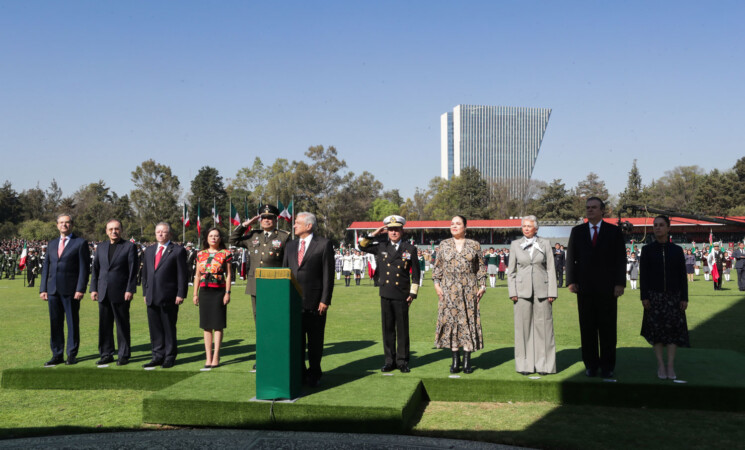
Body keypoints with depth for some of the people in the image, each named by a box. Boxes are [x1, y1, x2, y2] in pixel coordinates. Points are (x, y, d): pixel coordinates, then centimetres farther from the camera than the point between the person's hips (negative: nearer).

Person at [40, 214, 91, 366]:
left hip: (71, 291, -5)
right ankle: (57, 355, 16)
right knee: (55, 324, 8)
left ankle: (72, 355, 10)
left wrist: (80, 289, -13)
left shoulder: (80, 243, 0)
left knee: (72, 323, 2)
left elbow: (84, 268, -5)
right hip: (53, 290, 5)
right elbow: (46, 267, 16)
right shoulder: (52, 244, 17)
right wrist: (43, 289, 7)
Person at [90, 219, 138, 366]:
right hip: (103, 293, 5)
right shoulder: (101, 247, 14)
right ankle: (106, 354, 17)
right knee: (104, 325, 7)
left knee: (122, 326, 1)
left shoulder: (129, 246, 0)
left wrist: (130, 290, -11)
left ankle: (124, 355, 9)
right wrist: (93, 289, 7)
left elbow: (133, 270, -5)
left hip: (121, 293, -4)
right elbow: (95, 269, 15)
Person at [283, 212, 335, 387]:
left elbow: (328, 274, -6)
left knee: (315, 340, 5)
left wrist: (325, 300, -11)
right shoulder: (290, 245, 14)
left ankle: (314, 374, 17)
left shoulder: (324, 244, -2)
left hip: (314, 303, -4)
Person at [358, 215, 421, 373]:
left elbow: (416, 273, 4)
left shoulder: (410, 249, 2)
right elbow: (362, 246, 14)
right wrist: (375, 233, 2)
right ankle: (390, 360, 16)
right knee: (387, 329, 7)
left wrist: (413, 293, -1)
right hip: (385, 294, 2)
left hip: (402, 295, -2)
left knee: (402, 329, 3)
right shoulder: (381, 246, 7)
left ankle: (402, 361, 13)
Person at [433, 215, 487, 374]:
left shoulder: (474, 245, 6)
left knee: (468, 321, -1)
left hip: (469, 289, -1)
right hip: (449, 290, 1)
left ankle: (467, 361, 6)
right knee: (451, 321, 0)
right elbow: (438, 267, 10)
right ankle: (455, 360, 8)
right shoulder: (444, 245, 9)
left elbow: (481, 267, 8)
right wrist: (436, 284, 1)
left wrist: (482, 285, 1)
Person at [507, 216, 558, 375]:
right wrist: (512, 292, 0)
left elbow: (551, 269, 4)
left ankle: (543, 364, 11)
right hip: (523, 290, 0)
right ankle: (525, 365, 10)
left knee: (543, 326, 1)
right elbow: (511, 271, 9)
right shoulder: (515, 245, 7)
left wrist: (552, 292, -2)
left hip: (542, 290, 0)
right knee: (523, 327, 1)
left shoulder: (545, 244, 6)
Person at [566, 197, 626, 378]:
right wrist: (571, 281, -3)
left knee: (607, 328, 2)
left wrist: (620, 283, -7)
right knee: (587, 328, 4)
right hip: (585, 288, 2)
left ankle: (607, 366, 10)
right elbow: (570, 257, 8)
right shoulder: (577, 231, 11)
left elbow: (620, 259, 2)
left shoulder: (614, 231, 6)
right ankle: (591, 365, 12)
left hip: (607, 288, -1)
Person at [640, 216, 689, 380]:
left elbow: (682, 276, 4)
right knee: (656, 329, 0)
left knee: (673, 329, -1)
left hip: (673, 296, 1)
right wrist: (644, 297, -7)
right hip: (654, 296, -1)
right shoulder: (647, 250, 2)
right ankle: (661, 365, 7)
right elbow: (643, 275, -1)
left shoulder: (677, 250, 4)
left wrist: (684, 298, -2)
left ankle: (671, 365, 5)